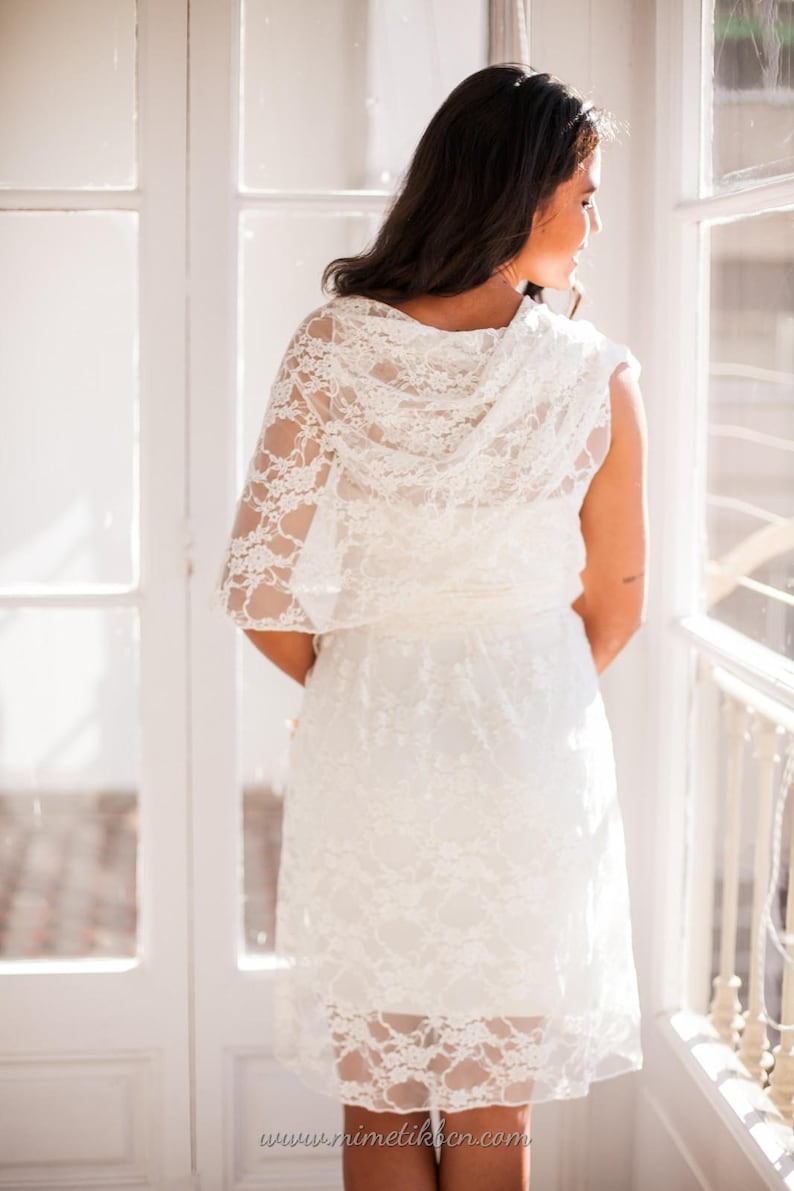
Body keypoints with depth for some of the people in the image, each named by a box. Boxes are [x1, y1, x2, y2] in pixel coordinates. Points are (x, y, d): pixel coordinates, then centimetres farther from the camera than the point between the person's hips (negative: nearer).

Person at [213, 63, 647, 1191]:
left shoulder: (332, 347, -12)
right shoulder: (596, 378, -13)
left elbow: (261, 591, -10)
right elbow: (615, 604, -1)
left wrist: (346, 688, 10)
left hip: (368, 738, 1)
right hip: (532, 747, 0)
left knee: (378, 1100, 17)